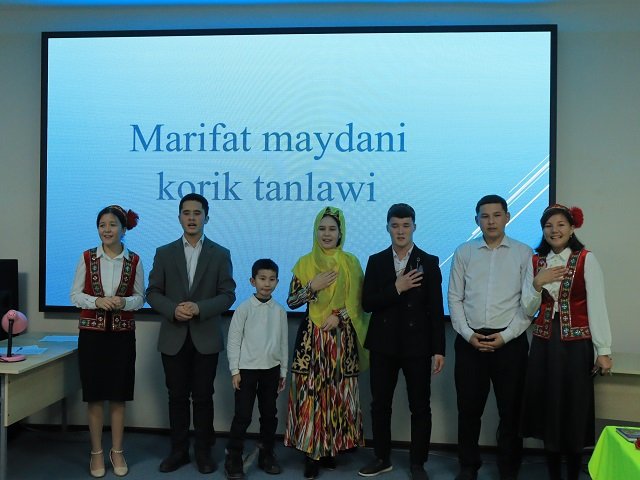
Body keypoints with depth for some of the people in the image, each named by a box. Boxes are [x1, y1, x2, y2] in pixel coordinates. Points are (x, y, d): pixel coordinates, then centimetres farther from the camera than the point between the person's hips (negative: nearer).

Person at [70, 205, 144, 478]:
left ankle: (117, 451, 21)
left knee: (118, 395, 7)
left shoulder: (134, 261, 0)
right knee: (94, 395, 5)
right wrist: (98, 301, -18)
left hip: (122, 334, 0)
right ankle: (97, 452, 19)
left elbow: (140, 298, 4)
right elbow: (75, 295, 0)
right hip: (92, 333, 0)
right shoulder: (87, 258, 0)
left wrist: (123, 302, -17)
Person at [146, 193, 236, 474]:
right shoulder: (164, 253, 6)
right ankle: (178, 451, 21)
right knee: (177, 397, 9)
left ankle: (203, 451, 19)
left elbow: (228, 294, -2)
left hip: (205, 338, -1)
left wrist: (199, 308, -18)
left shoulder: (220, 254, 3)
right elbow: (153, 293, 3)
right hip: (173, 337, 1)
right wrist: (173, 310, -16)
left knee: (203, 397, 6)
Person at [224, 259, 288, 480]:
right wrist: (234, 370, -7)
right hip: (247, 368, -3)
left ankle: (266, 455, 25)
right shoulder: (244, 308, -6)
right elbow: (233, 340, -5)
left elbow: (284, 342, 9)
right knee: (243, 416, -2)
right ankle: (233, 459, 9)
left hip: (271, 369, 3)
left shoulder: (280, 311, 3)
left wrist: (283, 372, 10)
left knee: (269, 414, 11)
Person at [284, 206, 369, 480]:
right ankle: (311, 451, 6)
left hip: (341, 338, 0)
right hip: (311, 337, 0)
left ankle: (331, 448, 18)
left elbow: (359, 302, 3)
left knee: (338, 393, 4)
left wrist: (339, 316, -12)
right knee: (310, 392, -2)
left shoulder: (351, 263, 4)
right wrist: (313, 286, -12)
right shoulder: (305, 263, 4)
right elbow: (291, 301, 3)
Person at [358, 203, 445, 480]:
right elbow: (367, 303, -3)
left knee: (420, 407, 5)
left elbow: (436, 309, -2)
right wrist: (396, 288, -16)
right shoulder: (376, 261, 5)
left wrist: (438, 350, -6)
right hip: (383, 345, 2)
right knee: (380, 404, 10)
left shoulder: (429, 262, 0)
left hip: (417, 345, -2)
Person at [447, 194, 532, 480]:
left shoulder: (524, 253, 1)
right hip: (470, 341, 1)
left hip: (510, 342, -1)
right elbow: (454, 298, 5)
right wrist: (468, 334, -6)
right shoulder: (464, 253, 6)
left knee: (510, 410, 7)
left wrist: (505, 336, -10)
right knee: (469, 408, 9)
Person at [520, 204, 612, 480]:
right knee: (548, 410, 7)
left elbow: (597, 307, -7)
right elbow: (528, 310, 6)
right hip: (544, 345, 4)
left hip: (576, 345, -3)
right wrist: (538, 284, -11)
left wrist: (603, 351, -11)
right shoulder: (535, 262, 8)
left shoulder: (586, 260, -4)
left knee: (574, 413, 2)